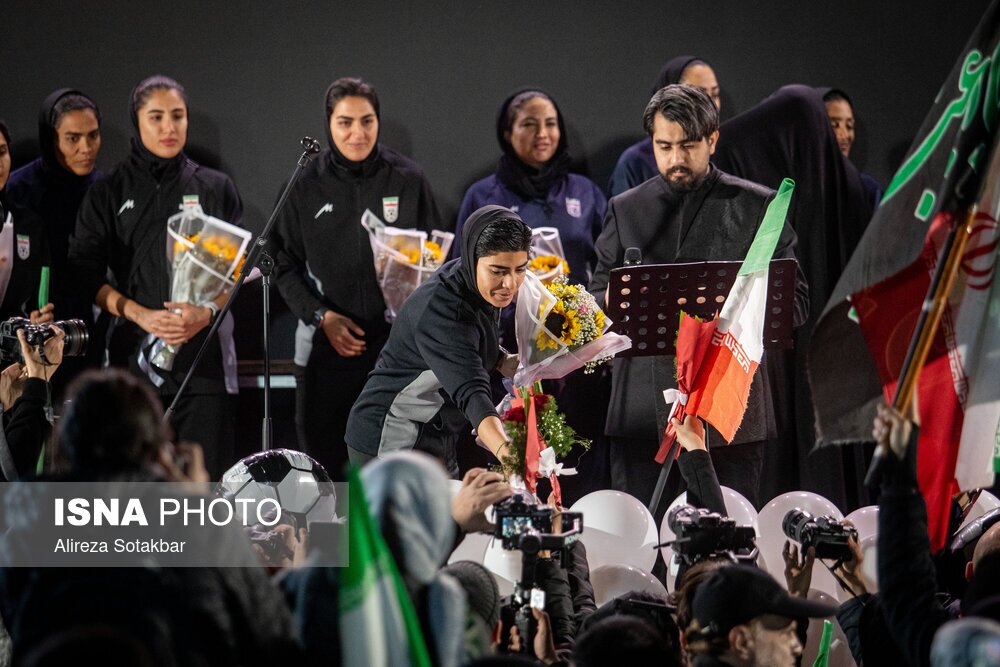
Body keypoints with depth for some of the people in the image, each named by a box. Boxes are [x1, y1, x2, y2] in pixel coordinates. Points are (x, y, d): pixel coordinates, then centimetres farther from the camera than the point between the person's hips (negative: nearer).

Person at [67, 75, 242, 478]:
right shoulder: (109, 194, 10)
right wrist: (141, 315, -11)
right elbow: (86, 274, 3)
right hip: (134, 351, 0)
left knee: (206, 474, -6)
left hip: (203, 350, 0)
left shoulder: (216, 189, 13)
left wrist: (206, 312, -10)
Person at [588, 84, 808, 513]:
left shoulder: (756, 206, 8)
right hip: (643, 410, 2)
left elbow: (795, 300, 6)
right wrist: (613, 299, -8)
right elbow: (599, 298, 17)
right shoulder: (625, 210, 14)